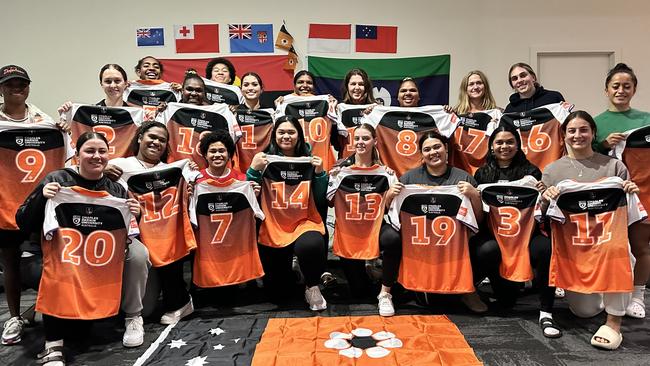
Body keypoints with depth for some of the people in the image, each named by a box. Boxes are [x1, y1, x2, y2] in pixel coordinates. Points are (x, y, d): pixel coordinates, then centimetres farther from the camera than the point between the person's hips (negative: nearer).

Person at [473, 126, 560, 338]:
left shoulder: (531, 171, 11)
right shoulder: (482, 174, 15)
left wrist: (542, 195, -13)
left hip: (525, 231, 0)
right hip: (492, 233, 0)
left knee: (547, 248, -32)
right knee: (487, 251, -34)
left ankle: (546, 314, -16)